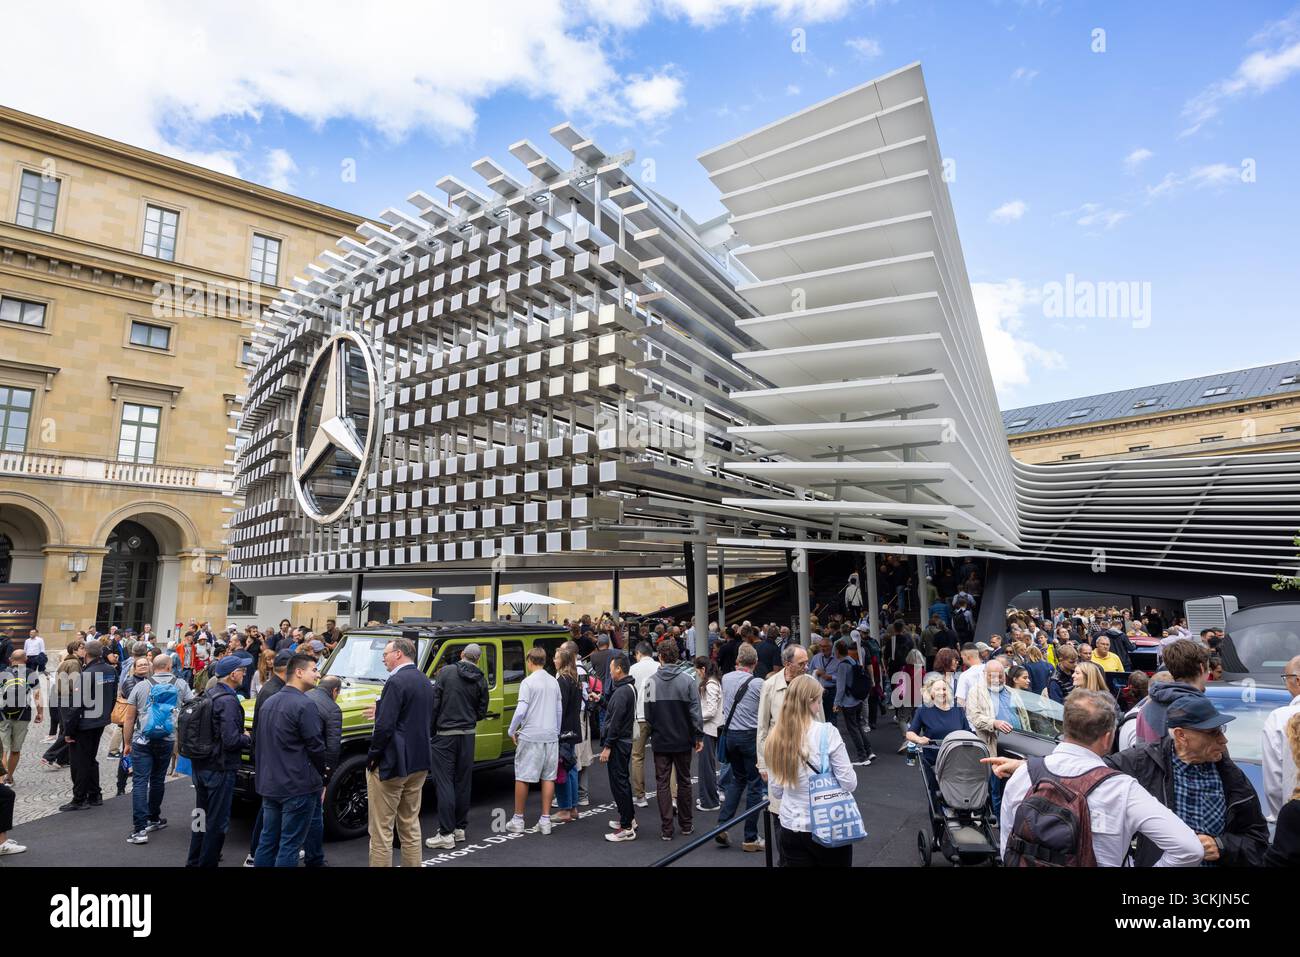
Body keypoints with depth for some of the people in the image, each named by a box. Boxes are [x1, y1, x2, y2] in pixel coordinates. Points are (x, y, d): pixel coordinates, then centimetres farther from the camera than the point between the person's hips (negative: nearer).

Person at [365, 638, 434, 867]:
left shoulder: (396, 682, -17)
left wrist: (372, 757, -9)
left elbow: (384, 726, -21)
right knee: (410, 826, 17)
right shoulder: (426, 682, 10)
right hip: (420, 763, 9)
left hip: (392, 764, -8)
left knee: (381, 831, 2)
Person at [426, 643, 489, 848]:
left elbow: (434, 702, -10)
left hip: (445, 734, -4)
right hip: (468, 736, 4)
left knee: (444, 783, -1)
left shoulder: (446, 671, -8)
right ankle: (460, 828, 22)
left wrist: (431, 729, 0)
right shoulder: (481, 680, 2)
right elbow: (482, 712, 5)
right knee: (463, 783, 13)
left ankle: (446, 834, -1)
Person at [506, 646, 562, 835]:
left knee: (522, 777, 6)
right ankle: (545, 820, 11)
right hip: (551, 737, 5)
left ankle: (518, 820, 13)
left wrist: (511, 731, -1)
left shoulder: (528, 682, -9)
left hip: (530, 737, -5)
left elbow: (521, 711, -16)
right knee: (548, 777, 9)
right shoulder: (554, 682, 9)